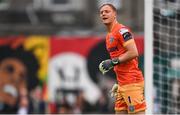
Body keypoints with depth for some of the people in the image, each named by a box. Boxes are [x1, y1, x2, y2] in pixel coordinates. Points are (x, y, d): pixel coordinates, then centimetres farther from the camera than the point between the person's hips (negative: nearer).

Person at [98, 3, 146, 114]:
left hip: (132, 82, -10)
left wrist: (113, 62, -15)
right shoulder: (109, 35, 20)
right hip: (122, 84, 10)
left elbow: (133, 53, -18)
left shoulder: (122, 30, -10)